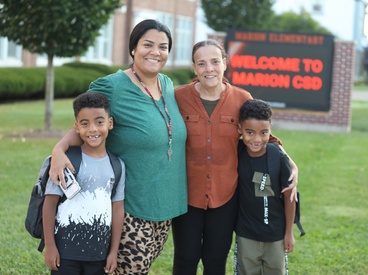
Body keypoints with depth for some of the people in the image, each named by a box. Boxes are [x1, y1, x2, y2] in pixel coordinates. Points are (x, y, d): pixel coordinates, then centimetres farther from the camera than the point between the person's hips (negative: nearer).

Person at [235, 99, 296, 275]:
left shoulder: (279, 159, -18)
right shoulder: (237, 153, -13)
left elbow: (289, 197, -9)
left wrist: (289, 232, -3)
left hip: (275, 232, -1)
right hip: (245, 232, 1)